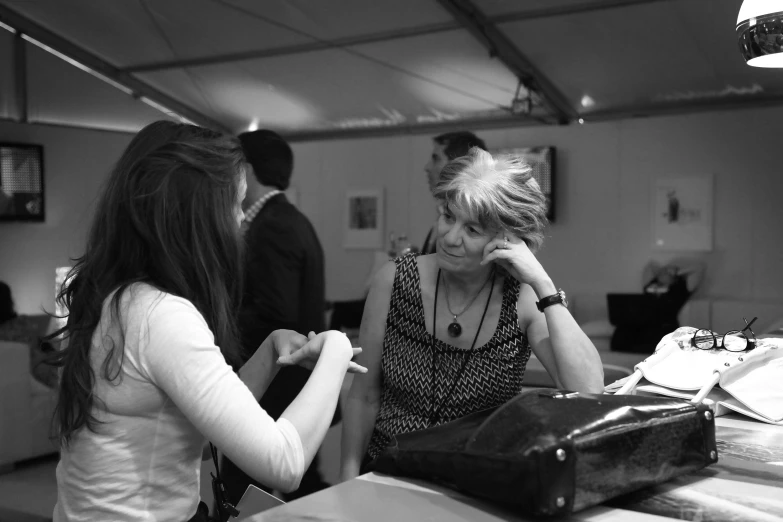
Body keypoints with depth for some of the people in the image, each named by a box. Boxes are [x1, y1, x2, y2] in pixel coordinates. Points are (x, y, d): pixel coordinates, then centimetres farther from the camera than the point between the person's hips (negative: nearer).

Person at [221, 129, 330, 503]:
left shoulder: (272, 227, -18)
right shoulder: (290, 220, 13)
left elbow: (275, 318, -25)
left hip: (273, 389, -10)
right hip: (297, 383, 10)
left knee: (244, 496, -1)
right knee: (304, 488, 17)